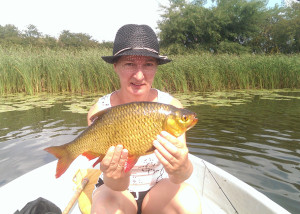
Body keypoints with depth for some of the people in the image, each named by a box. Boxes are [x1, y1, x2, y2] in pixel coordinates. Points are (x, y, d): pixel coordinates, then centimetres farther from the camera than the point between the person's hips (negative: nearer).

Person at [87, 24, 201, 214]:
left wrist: (181, 169, -46)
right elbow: (118, 185, -21)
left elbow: (179, 176, -24)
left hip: (158, 188, 1)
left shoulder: (171, 106, -18)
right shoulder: (100, 112, -19)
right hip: (117, 190, 0)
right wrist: (114, 178, -43)